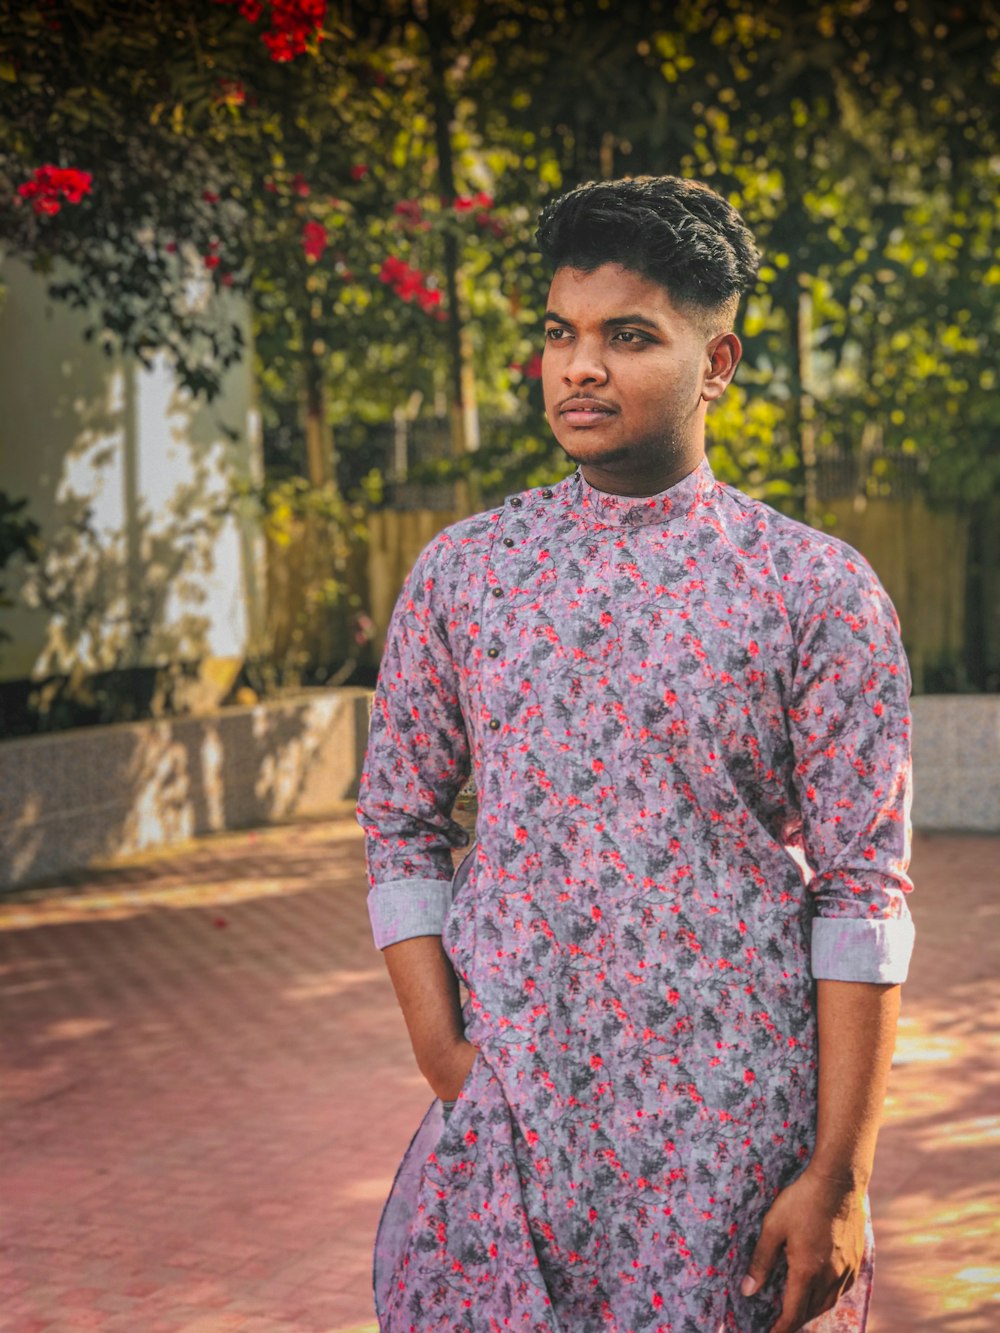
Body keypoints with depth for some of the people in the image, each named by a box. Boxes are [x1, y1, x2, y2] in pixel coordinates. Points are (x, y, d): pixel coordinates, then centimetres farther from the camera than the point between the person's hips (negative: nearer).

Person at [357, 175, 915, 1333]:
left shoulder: (817, 590, -4)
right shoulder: (460, 572, 5)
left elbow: (861, 896, -6)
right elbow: (400, 825, 9)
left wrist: (837, 1179, -10)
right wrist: (445, 1063, -2)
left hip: (734, 1131, -2)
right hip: (507, 1117, 2)